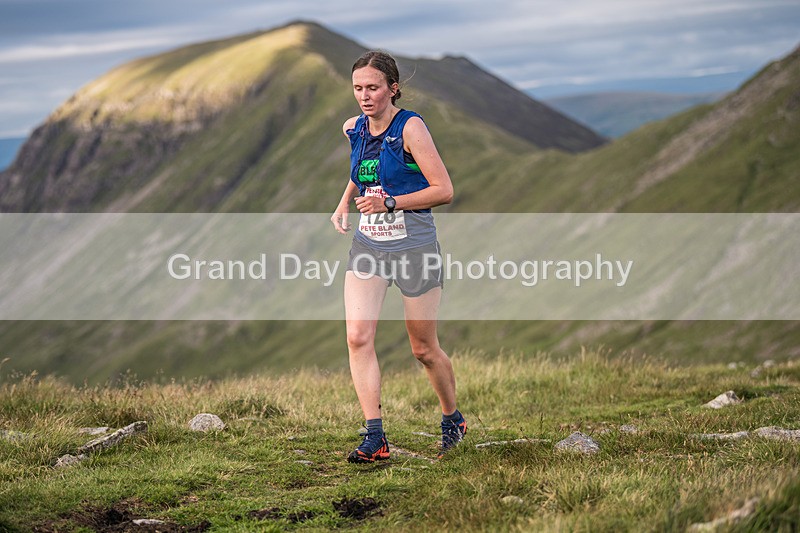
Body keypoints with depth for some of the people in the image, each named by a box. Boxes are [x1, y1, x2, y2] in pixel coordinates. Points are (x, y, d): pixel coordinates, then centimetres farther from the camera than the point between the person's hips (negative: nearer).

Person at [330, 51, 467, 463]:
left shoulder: (410, 127, -13)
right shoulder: (353, 129, 5)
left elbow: (444, 190, -15)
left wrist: (390, 203, -21)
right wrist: (343, 205, 12)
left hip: (413, 245, -5)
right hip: (367, 243, 5)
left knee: (423, 349, 5)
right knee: (358, 337, -12)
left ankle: (453, 420, 30)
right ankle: (374, 437, -10)